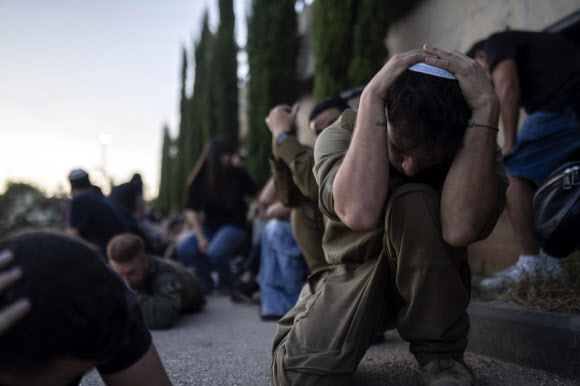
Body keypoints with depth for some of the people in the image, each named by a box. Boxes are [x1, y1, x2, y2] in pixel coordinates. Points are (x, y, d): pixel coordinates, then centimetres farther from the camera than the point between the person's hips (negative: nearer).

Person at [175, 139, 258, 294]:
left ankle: (226, 283, 0)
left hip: (234, 226, -3)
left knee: (215, 252, -33)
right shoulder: (199, 180, 1)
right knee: (183, 249, -23)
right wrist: (200, 237, -11)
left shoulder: (238, 175, -1)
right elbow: (191, 211, -1)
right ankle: (206, 284, 0)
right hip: (210, 227, 3)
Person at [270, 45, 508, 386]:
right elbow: (359, 212, -42)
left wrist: (486, 107, -40)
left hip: (432, 287, 0)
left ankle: (441, 352, -13)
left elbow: (460, 227, -40)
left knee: (414, 202, -32)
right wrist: (372, 97, -38)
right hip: (355, 278, 0)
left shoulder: (476, 142, -17)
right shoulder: (341, 135, -17)